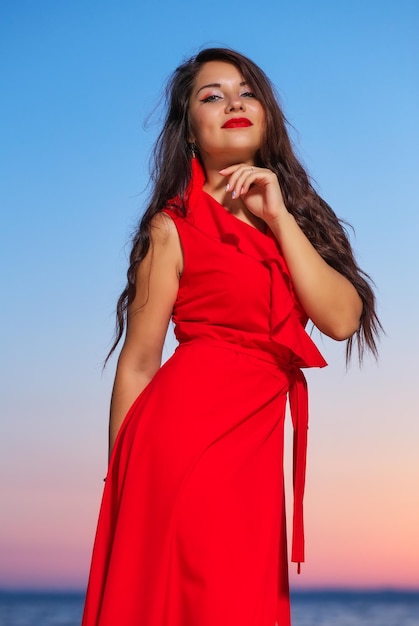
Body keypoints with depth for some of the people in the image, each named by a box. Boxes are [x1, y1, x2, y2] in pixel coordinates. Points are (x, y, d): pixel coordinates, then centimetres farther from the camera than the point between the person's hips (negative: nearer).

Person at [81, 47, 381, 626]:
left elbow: (342, 319, -1)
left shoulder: (297, 214, 14)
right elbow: (137, 365, 0)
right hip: (191, 422, -5)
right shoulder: (174, 225, 1)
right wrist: (121, 483, -2)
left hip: (266, 435, 5)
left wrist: (277, 215, -6)